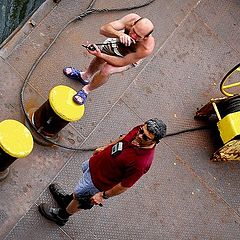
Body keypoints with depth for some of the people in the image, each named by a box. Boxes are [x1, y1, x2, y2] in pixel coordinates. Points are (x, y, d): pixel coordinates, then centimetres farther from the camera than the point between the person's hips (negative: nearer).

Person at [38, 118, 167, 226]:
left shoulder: (141, 162, -42)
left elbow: (125, 185, -27)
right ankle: (68, 199, 64)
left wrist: (103, 195, -14)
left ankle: (61, 216, 51)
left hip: (100, 181, -7)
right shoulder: (140, 130, -23)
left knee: (79, 199, 18)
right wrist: (105, 148, 15)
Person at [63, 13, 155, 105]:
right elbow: (103, 29, -40)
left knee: (106, 70, -19)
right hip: (117, 42, 3)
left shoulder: (147, 48, -45)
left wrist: (100, 54, -42)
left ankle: (87, 89, 13)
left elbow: (122, 62, -33)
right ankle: (85, 76, 44)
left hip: (129, 57, -3)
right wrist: (119, 34, -60)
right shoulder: (131, 18, -39)